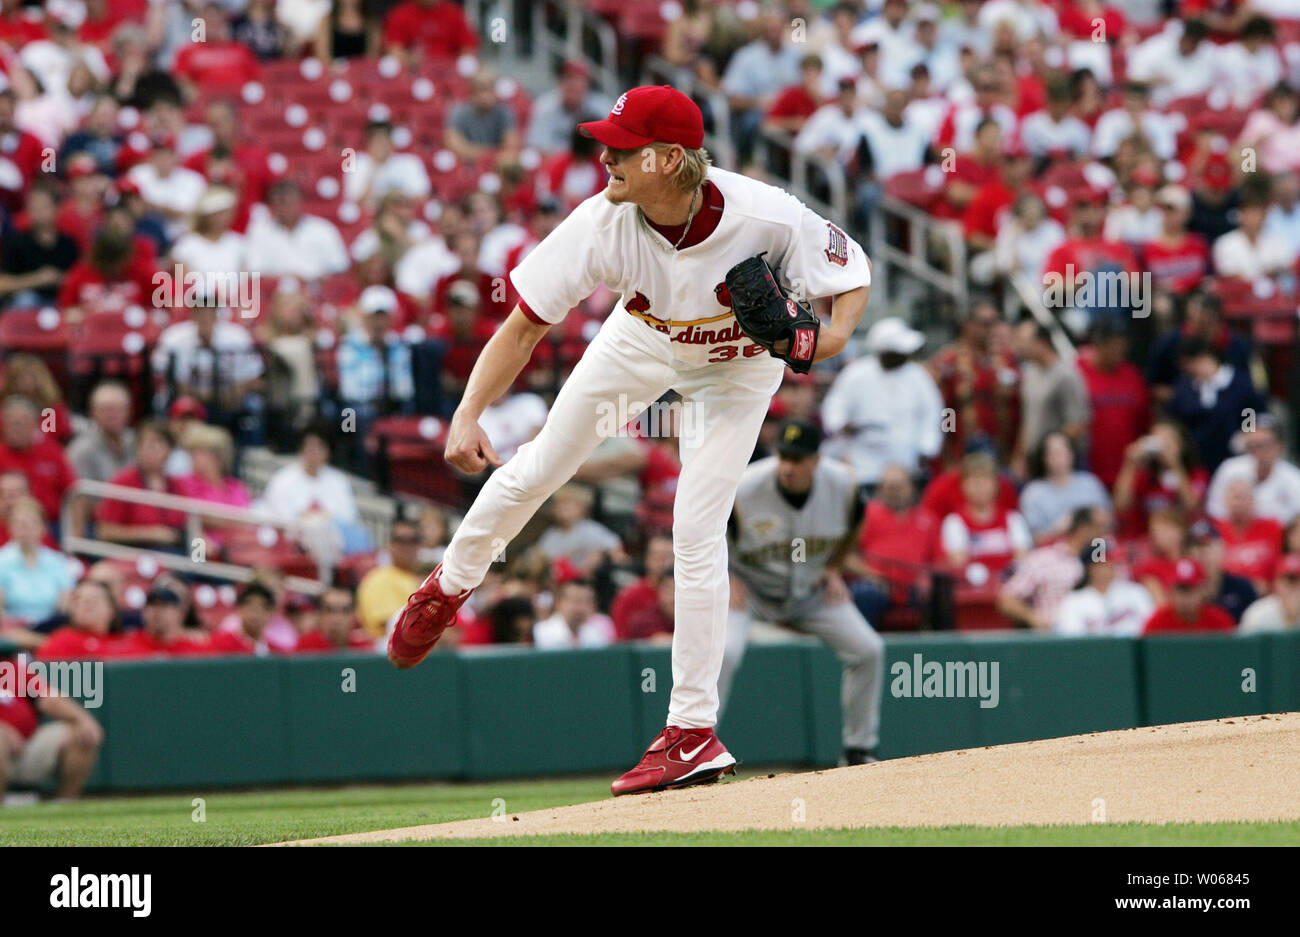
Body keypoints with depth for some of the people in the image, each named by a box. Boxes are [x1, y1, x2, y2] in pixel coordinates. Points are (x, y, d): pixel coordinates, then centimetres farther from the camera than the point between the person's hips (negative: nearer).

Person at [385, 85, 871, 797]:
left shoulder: (764, 218, -39)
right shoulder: (603, 224, -34)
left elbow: (853, 272, -22)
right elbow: (525, 324, -30)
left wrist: (833, 338, -43)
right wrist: (468, 414, -43)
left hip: (738, 364, -3)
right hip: (644, 339, 3)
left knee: (697, 533, -11)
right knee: (539, 467, 11)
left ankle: (693, 731, -4)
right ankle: (450, 586, 42)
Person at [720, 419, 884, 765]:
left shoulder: (842, 484, -19)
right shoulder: (743, 490, -30)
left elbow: (854, 523, 6)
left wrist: (833, 569, 0)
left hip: (810, 587, 4)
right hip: (750, 586, -4)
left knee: (868, 649, -5)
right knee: (725, 652, -29)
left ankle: (860, 749, 11)